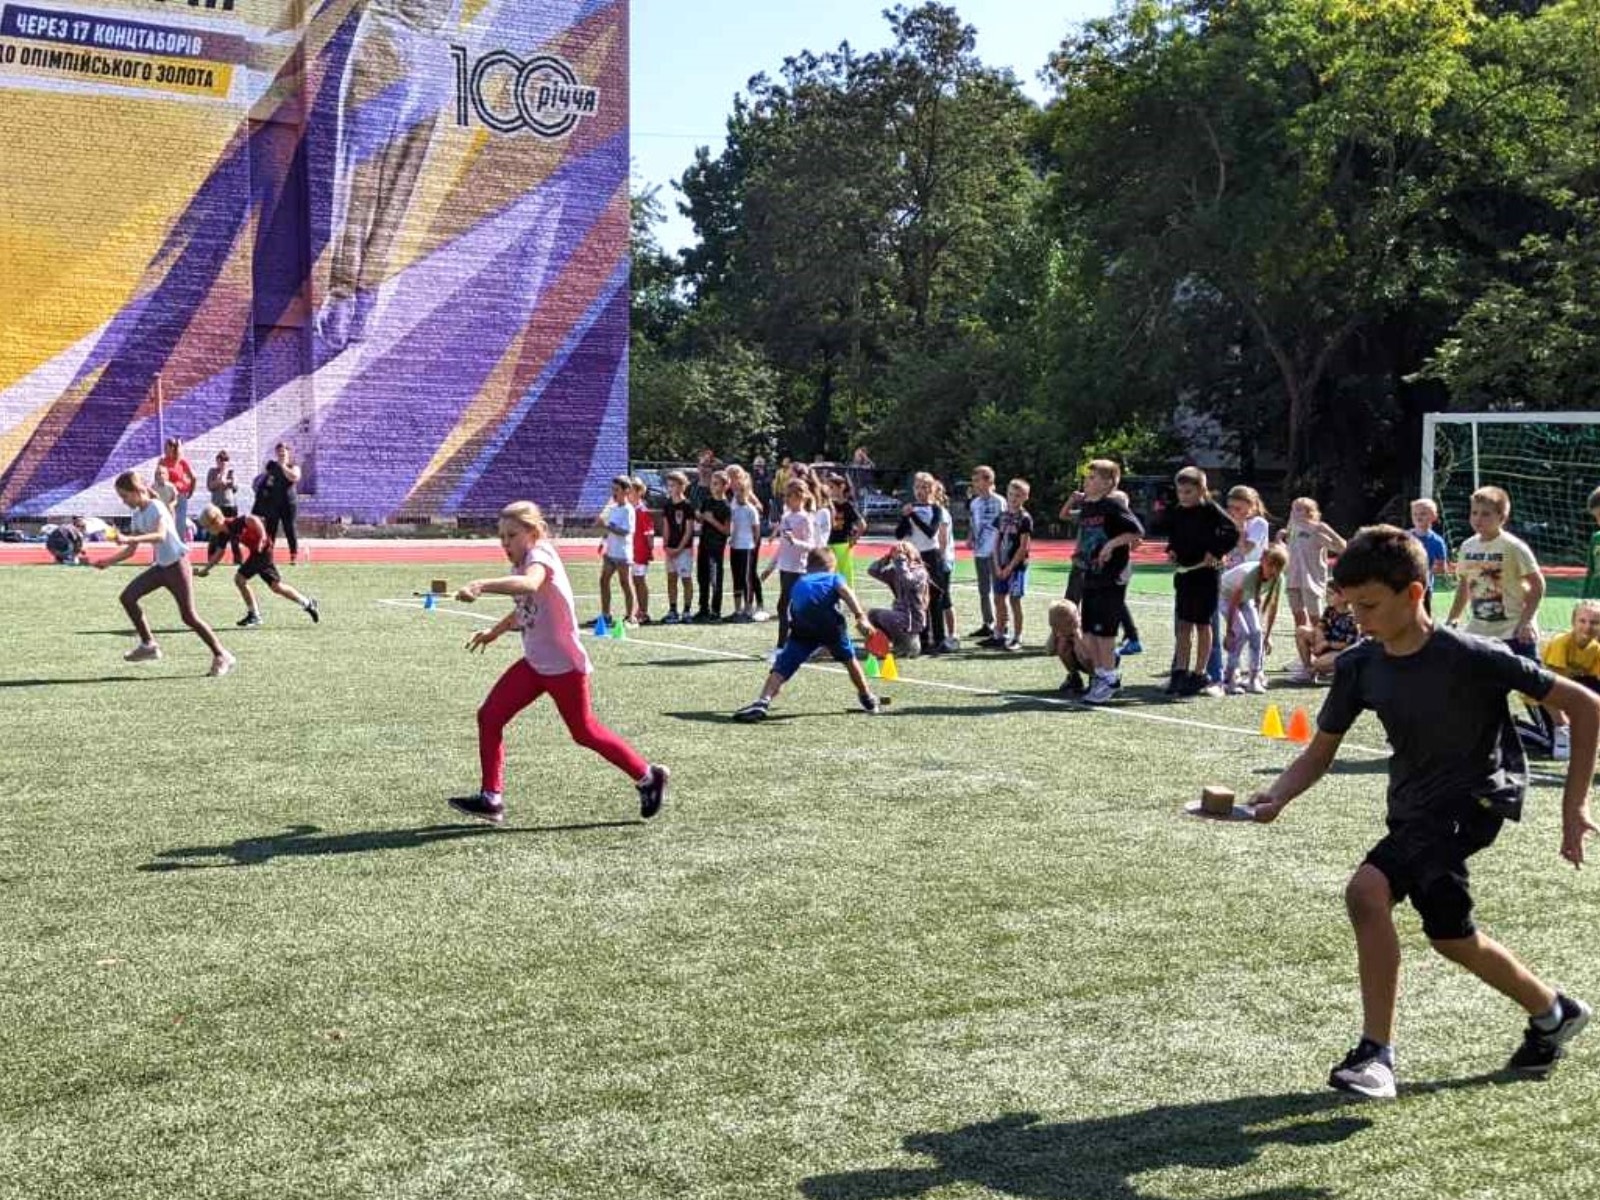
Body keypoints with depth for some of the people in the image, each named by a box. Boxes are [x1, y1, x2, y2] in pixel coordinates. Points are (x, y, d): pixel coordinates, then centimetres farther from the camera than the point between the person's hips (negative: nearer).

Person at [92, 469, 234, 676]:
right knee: (127, 597, -2)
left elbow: (160, 535, -33)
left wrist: (130, 538, -43)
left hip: (176, 564, -8)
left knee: (188, 616, -9)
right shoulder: (137, 516, 10)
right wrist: (108, 561, 3)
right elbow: (130, 551, 15)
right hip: (160, 566, 8)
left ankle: (221, 656, -1)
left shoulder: (156, 507, -14)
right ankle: (148, 644, 6)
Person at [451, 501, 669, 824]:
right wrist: (494, 631, 27)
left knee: (584, 731, 4)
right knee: (489, 716, 0)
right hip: (534, 663, 9)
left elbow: (529, 583, -45)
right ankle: (491, 798, 7)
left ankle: (648, 776, 21)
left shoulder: (541, 555, -18)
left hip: (564, 664, -8)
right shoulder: (522, 564, 9)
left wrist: (481, 586, -55)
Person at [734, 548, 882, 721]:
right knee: (849, 659, 24)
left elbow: (792, 614, 45)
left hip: (803, 627, 1)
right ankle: (868, 700, 36)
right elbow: (846, 593, 7)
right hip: (830, 623, -1)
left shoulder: (798, 584, 39)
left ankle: (763, 701, -22)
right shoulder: (833, 578, 29)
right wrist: (861, 617, -7)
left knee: (783, 665, 0)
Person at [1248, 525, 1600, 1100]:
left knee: (1368, 889, -25)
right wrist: (1276, 797, -17)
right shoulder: (1358, 665, -5)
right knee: (1449, 934, 12)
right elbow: (1320, 751, 3)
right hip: (1414, 812, 7)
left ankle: (1376, 1054, -17)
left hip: (1475, 799, -7)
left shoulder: (1470, 657, -21)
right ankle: (1553, 1012, 39)